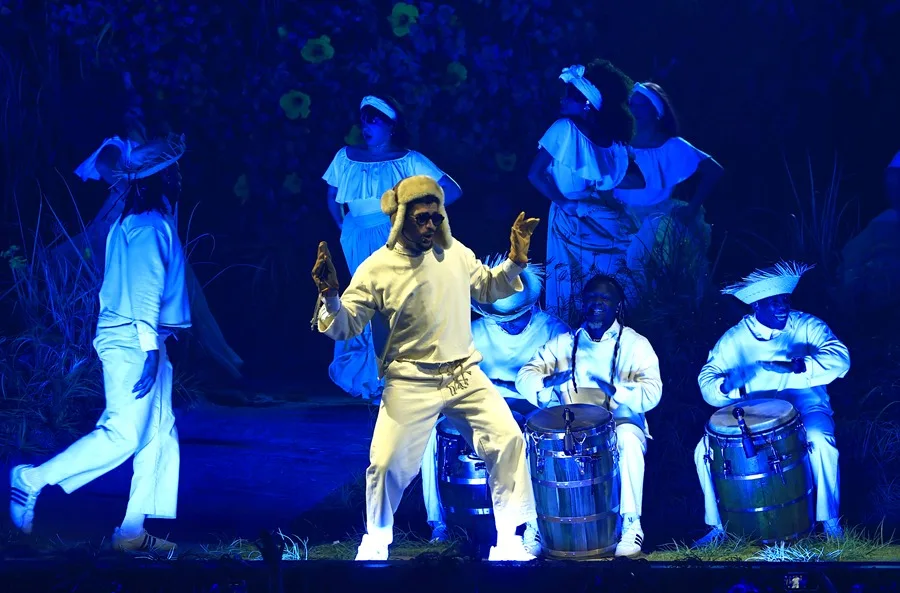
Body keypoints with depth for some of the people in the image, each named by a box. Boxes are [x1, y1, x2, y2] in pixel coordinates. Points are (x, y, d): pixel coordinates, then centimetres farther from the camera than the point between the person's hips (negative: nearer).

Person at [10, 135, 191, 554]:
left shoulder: (132, 223, 18)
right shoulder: (150, 227, -13)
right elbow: (145, 289, -20)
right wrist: (150, 349, -24)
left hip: (134, 341, 10)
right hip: (133, 342, -10)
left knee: (160, 434, 8)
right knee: (123, 435, -10)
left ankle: (134, 531, 8)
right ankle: (32, 480, -2)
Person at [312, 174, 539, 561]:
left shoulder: (455, 253, 3)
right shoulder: (377, 269, -10)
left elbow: (488, 290, 20)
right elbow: (346, 328, -9)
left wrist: (515, 263, 2)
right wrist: (331, 297, -29)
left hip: (465, 374, 4)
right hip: (410, 383, -4)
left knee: (508, 439, -6)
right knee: (387, 463, -8)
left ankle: (508, 537, 8)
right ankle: (376, 543, 20)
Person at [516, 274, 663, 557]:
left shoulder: (636, 344, 1)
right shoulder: (564, 343, 10)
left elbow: (652, 394, -12)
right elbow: (524, 377, 1)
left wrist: (615, 391, -32)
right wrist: (547, 381, -23)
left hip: (619, 422, -2)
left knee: (628, 439, -36)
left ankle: (632, 524, -26)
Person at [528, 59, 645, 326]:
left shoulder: (613, 138, -1)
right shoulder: (565, 129, -5)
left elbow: (639, 179, -6)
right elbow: (535, 174, -9)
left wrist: (600, 183, -15)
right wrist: (563, 201, -18)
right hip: (573, 223, -2)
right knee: (571, 295, 2)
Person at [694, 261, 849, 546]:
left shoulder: (807, 326, -4)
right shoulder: (734, 338, 2)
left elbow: (840, 358, -19)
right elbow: (707, 379, -3)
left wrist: (795, 366, -36)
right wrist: (726, 386, -29)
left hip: (802, 401, -2)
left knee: (820, 440, -35)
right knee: (705, 449, -18)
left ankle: (830, 521, -15)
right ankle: (719, 524, 1)